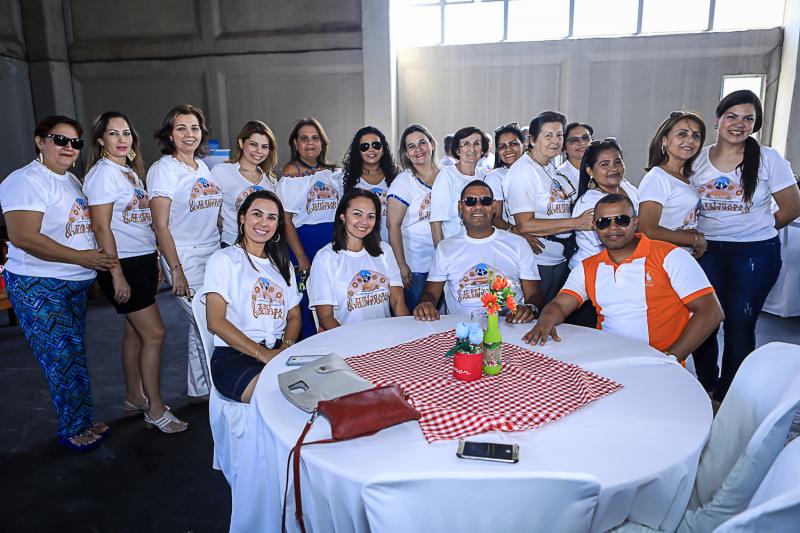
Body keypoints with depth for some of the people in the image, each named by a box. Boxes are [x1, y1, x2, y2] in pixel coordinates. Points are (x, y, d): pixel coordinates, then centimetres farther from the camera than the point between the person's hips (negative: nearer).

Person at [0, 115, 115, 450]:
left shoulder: (71, 180, 13)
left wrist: (98, 261, 12)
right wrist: (81, 257, -23)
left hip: (75, 284, 8)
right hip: (39, 287, -8)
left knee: (74, 356, 16)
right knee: (62, 360, -1)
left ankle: (82, 422, 29)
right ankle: (74, 429, 16)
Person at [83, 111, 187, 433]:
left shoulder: (130, 172, 15)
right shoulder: (103, 173, -11)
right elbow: (101, 227, -15)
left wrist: (154, 262, 17)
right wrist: (117, 275, -18)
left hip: (143, 261, 8)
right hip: (123, 264, -8)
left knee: (135, 332, 14)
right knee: (154, 334, -6)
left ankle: (134, 398, 26)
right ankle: (155, 409, 6)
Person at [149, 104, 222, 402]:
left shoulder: (203, 166, 12)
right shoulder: (163, 169, -8)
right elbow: (161, 225, -12)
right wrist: (176, 271, -17)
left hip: (214, 254, 6)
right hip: (185, 257, -6)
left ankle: (201, 388, 27)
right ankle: (208, 388, 15)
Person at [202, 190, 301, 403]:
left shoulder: (282, 263, 23)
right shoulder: (224, 259, 4)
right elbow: (215, 322, -6)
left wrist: (286, 348, -6)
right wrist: (263, 354, -16)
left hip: (279, 352, 6)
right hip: (233, 357, -5)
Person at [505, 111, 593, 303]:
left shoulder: (552, 166, 9)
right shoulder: (523, 170, -16)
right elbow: (524, 225, -23)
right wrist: (577, 222, -21)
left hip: (562, 259, 8)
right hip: (538, 263, -8)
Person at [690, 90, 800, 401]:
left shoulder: (768, 159, -4)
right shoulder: (699, 159, 3)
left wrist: (756, 229, 5)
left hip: (755, 254, -2)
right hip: (708, 251, 2)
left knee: (739, 325, 2)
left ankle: (727, 397, 18)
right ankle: (705, 386, 23)